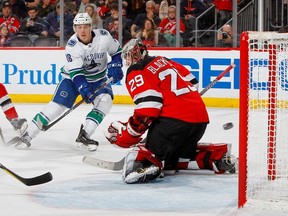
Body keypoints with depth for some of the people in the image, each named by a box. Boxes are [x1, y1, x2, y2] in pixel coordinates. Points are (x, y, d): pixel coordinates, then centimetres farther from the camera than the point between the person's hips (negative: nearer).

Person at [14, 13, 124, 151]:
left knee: (105, 100, -25)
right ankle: (27, 135, -11)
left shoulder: (103, 36, -17)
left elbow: (116, 50, 2)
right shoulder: (72, 45, -23)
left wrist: (115, 65, -15)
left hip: (98, 79, 3)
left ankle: (83, 136, -23)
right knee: (58, 104, -16)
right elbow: (75, 72, -30)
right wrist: (84, 89, -44)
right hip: (73, 77, -3)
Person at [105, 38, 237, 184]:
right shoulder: (163, 61, 24)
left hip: (176, 118, -8)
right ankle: (217, 155, 10)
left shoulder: (136, 74, 0)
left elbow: (147, 109, -13)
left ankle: (145, 163, -44)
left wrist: (126, 136, -5)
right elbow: (191, 82, 27)